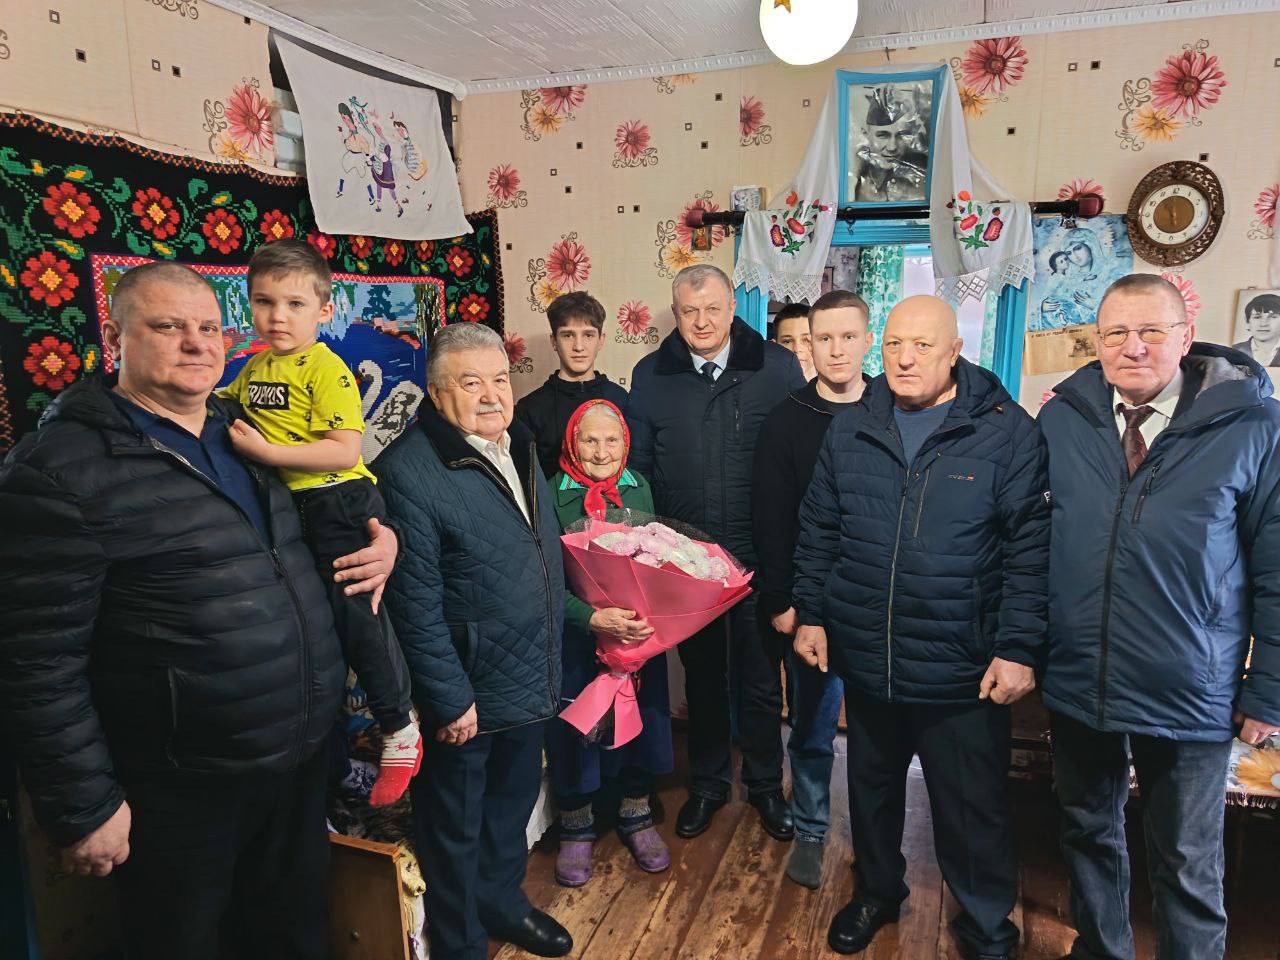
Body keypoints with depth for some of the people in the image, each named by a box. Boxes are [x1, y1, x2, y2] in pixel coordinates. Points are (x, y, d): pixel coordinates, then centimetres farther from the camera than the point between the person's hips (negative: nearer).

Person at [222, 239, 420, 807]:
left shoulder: (325, 370, -16)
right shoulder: (254, 367, 9)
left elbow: (345, 452, -24)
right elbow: (230, 408, 30)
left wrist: (268, 451, -23)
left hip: (338, 508, -8)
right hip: (283, 510, 8)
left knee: (356, 616, -1)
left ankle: (400, 731, 18)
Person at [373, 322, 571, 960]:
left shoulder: (519, 447, 4)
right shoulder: (408, 471, -22)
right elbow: (416, 605, -21)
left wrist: (550, 659, 15)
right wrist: (450, 700, -18)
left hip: (531, 682, 8)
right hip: (468, 693, -7)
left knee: (513, 802, 27)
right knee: (456, 829, 15)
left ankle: (502, 902, 51)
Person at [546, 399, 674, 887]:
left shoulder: (640, 488, 3)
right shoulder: (552, 495, -11)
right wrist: (594, 618, -28)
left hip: (640, 631, 4)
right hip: (575, 635, -3)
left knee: (642, 724, 12)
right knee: (574, 732, 7)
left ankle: (635, 816, 39)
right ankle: (576, 828, 34)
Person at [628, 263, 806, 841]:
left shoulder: (778, 368, -4)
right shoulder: (650, 376, 1)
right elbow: (637, 469, 6)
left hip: (759, 558, -1)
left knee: (760, 680, 13)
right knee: (702, 677, 17)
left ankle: (765, 784, 36)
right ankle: (707, 783, 37)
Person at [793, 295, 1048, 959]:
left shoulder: (1006, 432, -8)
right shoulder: (849, 432, 3)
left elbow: (1030, 549, -10)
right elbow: (818, 532, 9)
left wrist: (1019, 648, -13)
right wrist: (811, 614, 6)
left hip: (963, 672, -3)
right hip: (865, 661, 4)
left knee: (973, 810, 13)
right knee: (871, 788, 22)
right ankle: (876, 891, 47)